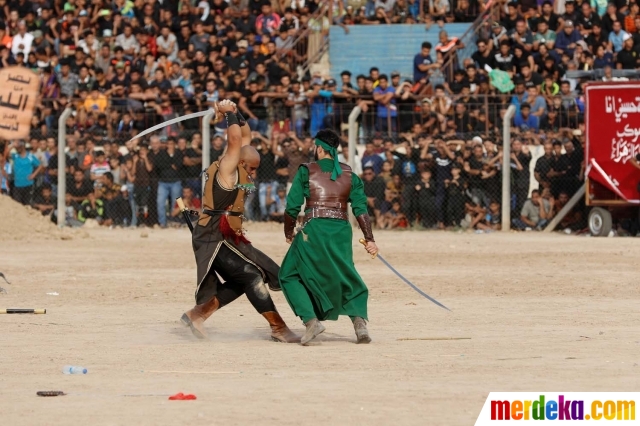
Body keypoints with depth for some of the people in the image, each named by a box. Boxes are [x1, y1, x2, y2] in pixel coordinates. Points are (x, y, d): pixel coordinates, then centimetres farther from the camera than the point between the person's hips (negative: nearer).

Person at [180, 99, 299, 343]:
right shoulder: (226, 169, -12)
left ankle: (197, 314, 13)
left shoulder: (236, 169, 14)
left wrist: (236, 113, 9)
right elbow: (235, 138, -22)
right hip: (213, 238, -10)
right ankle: (278, 328, -16)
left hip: (226, 238, 10)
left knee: (240, 282, 11)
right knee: (251, 276, -16)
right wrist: (229, 113, -10)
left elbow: (245, 136, 21)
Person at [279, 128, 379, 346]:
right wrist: (369, 239, 3)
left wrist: (288, 233, 14)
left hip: (314, 230, -3)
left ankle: (311, 320, -7)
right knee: (346, 277, 20)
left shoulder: (306, 171, 1)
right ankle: (359, 321, -1)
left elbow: (292, 207, -1)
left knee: (291, 275, 12)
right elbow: (361, 209, 3)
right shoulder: (349, 174, 10)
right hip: (342, 231, 4)